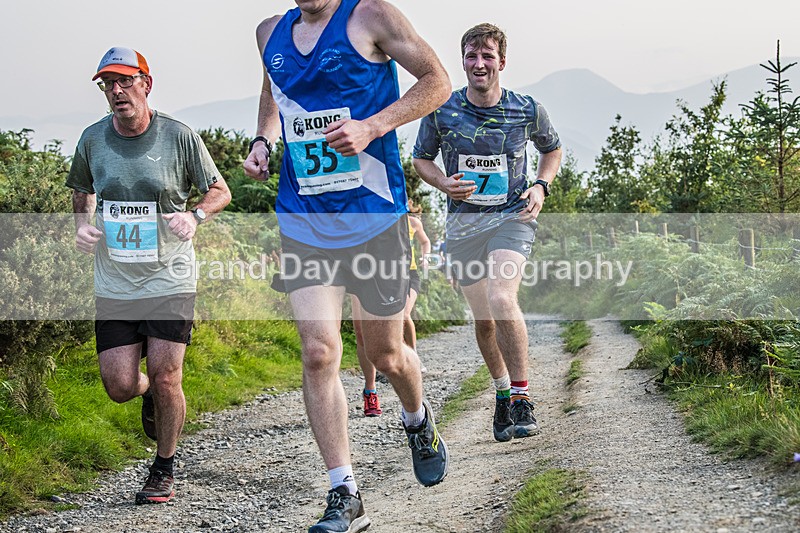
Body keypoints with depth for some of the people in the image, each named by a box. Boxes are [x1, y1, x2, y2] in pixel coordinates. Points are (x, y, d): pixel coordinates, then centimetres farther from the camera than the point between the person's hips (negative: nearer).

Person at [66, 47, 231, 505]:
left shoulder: (179, 136, -6)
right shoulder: (93, 140, 2)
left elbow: (220, 190, 5)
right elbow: (83, 191, 21)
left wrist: (195, 216, -15)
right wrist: (82, 224, 0)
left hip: (171, 280, -2)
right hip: (114, 283, 3)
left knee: (165, 376, -6)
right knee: (119, 386, -2)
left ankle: (164, 469, 17)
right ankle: (150, 393, 37)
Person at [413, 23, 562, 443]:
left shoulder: (527, 110, -5)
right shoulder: (441, 111, -5)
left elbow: (552, 148, 15)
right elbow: (421, 158, 10)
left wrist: (541, 187, -2)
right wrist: (443, 183, -10)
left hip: (512, 218, -2)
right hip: (463, 223, 2)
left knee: (501, 301, -26)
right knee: (483, 320, 8)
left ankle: (522, 398, -13)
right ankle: (502, 392, 33)